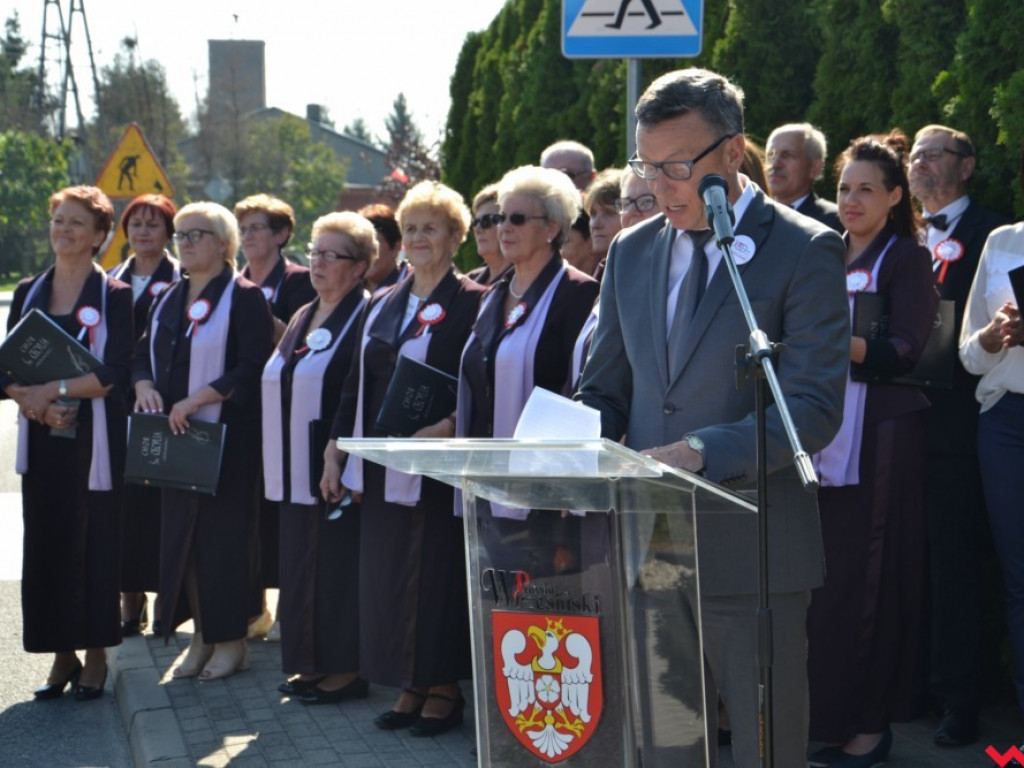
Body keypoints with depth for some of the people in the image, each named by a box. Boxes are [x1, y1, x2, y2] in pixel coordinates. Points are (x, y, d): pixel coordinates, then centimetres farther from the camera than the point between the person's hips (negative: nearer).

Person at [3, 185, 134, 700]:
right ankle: (61, 655, 15)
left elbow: (113, 374, -13)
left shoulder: (114, 296, -2)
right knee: (45, 543, 5)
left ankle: (95, 656, 13)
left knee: (94, 543, 1)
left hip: (92, 440, -4)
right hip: (41, 439, 4)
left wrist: (54, 389, -20)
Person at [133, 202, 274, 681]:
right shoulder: (169, 300, 15)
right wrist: (145, 386, -7)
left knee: (224, 534, -3)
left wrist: (197, 399, -21)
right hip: (175, 437, 7)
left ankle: (231, 638, 8)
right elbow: (143, 353, 15)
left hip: (226, 439, -7)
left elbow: (252, 368, -15)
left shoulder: (245, 299, -7)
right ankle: (202, 636, 16)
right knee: (181, 533, 7)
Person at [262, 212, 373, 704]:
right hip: (296, 473, 9)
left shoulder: (368, 319, -10)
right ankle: (312, 664, 19)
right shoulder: (303, 318, 17)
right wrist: (278, 467, 16)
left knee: (338, 565, -4)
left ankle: (346, 668, 4)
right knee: (301, 564, 11)